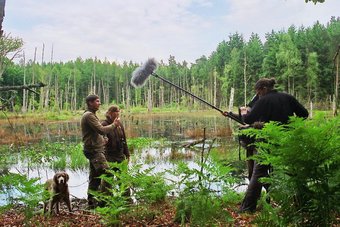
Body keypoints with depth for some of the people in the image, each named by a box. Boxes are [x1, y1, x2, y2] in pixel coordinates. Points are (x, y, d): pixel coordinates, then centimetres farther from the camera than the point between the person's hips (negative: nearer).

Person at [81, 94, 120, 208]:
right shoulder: (89, 115, -13)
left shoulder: (91, 115, 20)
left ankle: (92, 202, 19)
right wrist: (114, 124, -9)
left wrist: (102, 140, 10)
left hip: (95, 150, 11)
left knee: (95, 178, 13)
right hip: (94, 150, -11)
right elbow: (101, 130, -22)